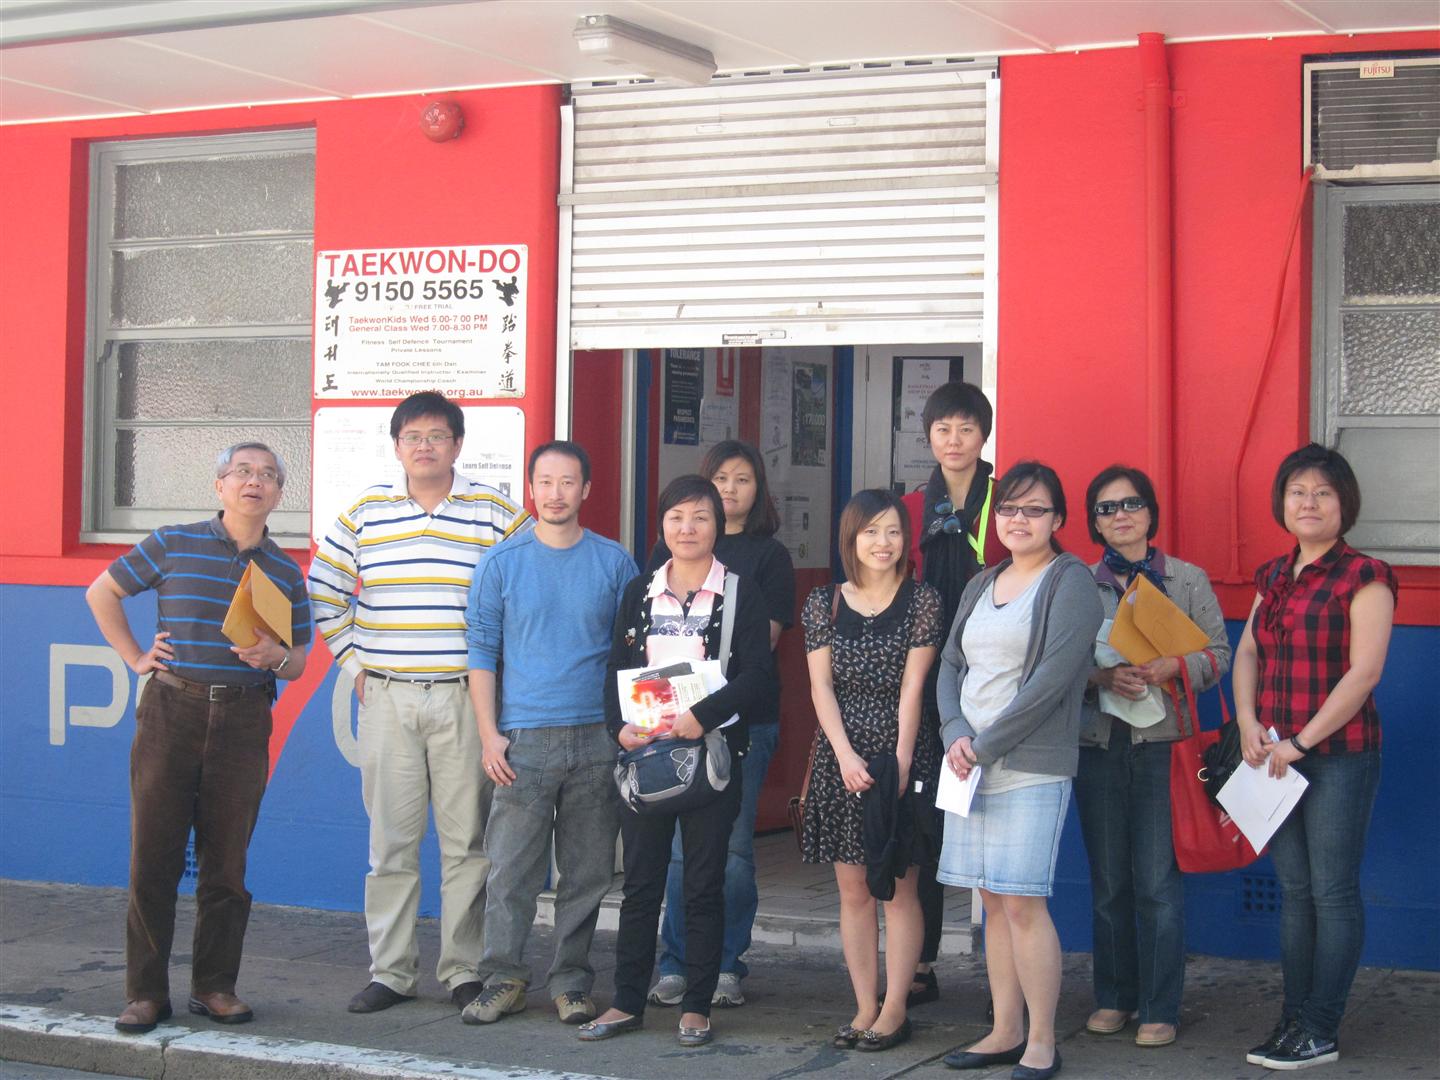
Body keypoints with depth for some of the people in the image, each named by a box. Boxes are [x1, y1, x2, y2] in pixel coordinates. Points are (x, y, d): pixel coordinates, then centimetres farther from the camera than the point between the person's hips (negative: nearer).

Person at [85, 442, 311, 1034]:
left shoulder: (286, 571, 11)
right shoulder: (174, 544, 4)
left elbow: (298, 661, 15)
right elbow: (102, 592, 13)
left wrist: (275, 656, -8)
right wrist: (135, 658, 6)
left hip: (244, 719, 2)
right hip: (171, 708, -2)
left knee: (227, 861, 5)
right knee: (153, 856, -1)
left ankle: (215, 986, 17)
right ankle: (146, 993, 7)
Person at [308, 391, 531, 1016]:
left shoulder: (496, 514, 2)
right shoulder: (364, 513, 8)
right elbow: (322, 589, 16)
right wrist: (351, 657, 10)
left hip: (465, 699, -2)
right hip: (386, 699, 2)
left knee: (466, 839, 1)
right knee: (390, 837, 5)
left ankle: (463, 970, 11)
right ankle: (391, 971, 13)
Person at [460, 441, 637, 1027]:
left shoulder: (614, 563, 6)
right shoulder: (502, 562, 4)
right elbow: (482, 651, 5)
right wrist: (489, 733, -3)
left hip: (597, 738, 1)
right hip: (524, 738, -1)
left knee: (587, 872, 5)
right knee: (510, 869, -3)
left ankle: (571, 982, 16)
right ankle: (503, 979, 9)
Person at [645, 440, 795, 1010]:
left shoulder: (769, 556, 7)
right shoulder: (670, 547, 15)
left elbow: (762, 641, -1)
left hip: (745, 717, -1)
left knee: (733, 847, -1)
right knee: (682, 845, -1)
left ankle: (726, 967, 9)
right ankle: (676, 966, 8)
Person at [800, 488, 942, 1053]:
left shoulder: (922, 601, -1)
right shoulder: (824, 604, 6)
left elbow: (912, 688, -6)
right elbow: (821, 687, 2)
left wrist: (900, 763, -13)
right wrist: (846, 756, -10)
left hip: (902, 756, -3)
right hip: (842, 758, 3)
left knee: (898, 888, 1)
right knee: (852, 888, 5)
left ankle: (894, 1010, 8)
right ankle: (865, 1008, 12)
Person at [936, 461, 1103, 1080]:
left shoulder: (1070, 582, -4)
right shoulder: (981, 587, 18)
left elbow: (1052, 678, -13)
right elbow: (951, 665, 15)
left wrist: (984, 745, -13)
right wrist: (954, 734, -4)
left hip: (1032, 766, -6)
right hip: (971, 765, 7)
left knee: (1022, 902, -9)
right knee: (993, 901, 8)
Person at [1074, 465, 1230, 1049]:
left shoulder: (1188, 579, 7)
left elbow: (1218, 653, 3)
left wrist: (1171, 668, -15)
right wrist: (1103, 677, -14)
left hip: (1162, 743, -2)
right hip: (1097, 743, 2)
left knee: (1159, 882, -5)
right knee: (1108, 881, 8)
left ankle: (1159, 1010, 3)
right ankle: (1113, 999, 20)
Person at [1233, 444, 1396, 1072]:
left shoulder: (1364, 578, -7)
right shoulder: (1273, 576, 14)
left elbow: (1363, 672, -14)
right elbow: (1248, 652, 12)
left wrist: (1301, 743, -15)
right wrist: (1248, 723, -6)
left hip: (1339, 755, -6)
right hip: (1276, 756, 7)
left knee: (1333, 893, -2)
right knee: (1293, 890, 10)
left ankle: (1321, 1033, 3)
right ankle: (1294, 1020, 17)